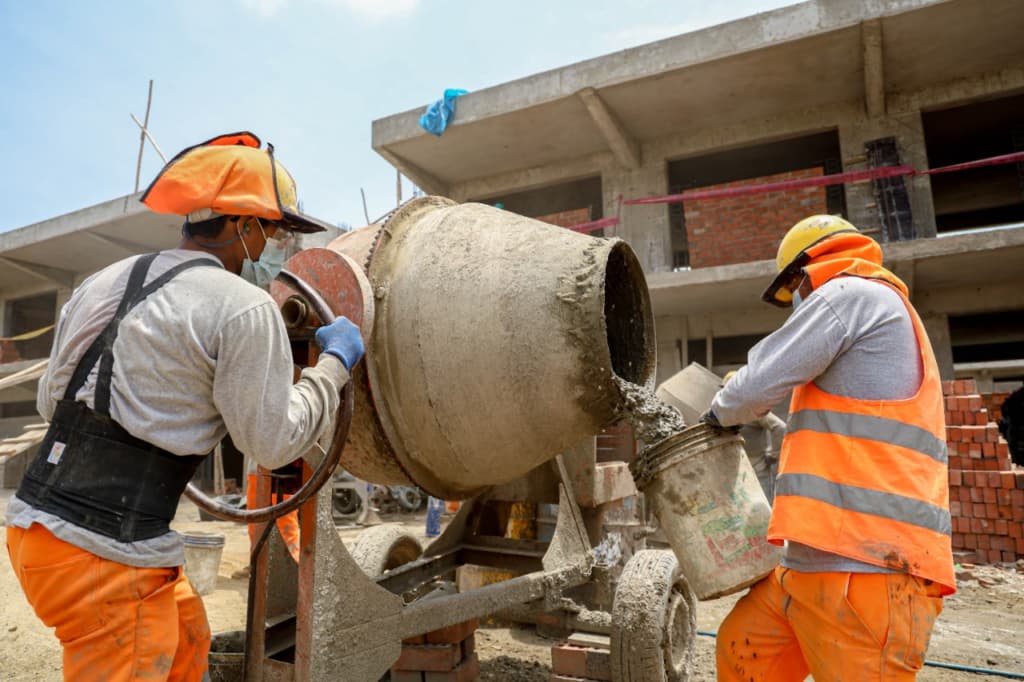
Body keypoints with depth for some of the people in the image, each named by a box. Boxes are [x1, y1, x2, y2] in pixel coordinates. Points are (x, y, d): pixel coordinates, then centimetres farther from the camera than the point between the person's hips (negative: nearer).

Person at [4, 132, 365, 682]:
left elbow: (51, 399, 15)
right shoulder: (245, 307, -15)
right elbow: (274, 441, -8)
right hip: (109, 552, -8)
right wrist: (335, 362, 2)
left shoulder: (102, 281, 7)